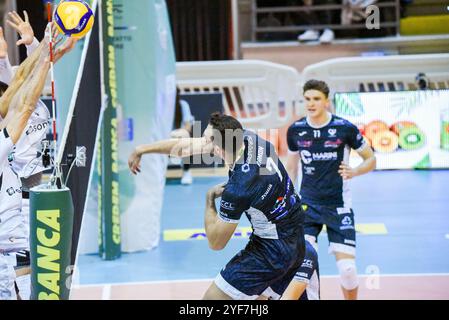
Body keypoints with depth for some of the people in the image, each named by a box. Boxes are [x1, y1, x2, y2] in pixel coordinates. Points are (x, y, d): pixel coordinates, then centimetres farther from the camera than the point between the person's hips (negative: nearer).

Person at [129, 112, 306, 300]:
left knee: (212, 298, 0)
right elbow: (187, 145, 7)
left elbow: (216, 242, -12)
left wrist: (210, 199, 1)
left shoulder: (237, 188, -28)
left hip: (270, 250, -8)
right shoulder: (248, 138, -7)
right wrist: (141, 150, 16)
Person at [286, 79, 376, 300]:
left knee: (347, 268, -7)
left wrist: (354, 172, -21)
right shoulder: (295, 130, -1)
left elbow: (371, 160, 0)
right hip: (307, 205, 2)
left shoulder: (345, 128, -10)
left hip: (339, 206, -2)